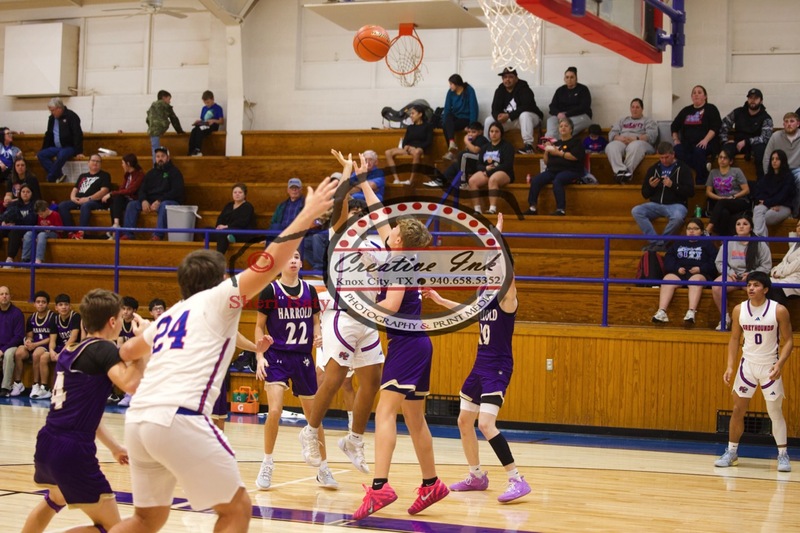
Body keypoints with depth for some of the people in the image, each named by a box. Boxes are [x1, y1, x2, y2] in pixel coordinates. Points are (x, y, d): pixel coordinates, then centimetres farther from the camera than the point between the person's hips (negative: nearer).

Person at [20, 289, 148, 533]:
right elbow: (130, 383, -27)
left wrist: (113, 446, 28)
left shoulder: (68, 351, 16)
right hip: (73, 451, -9)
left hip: (46, 443, 9)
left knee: (56, 499, 40)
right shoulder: (104, 349, -8)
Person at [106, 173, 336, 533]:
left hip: (137, 419, 7)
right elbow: (270, 263, -2)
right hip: (179, 419, -7)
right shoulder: (216, 299, 9)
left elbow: (128, 351, 46)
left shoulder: (168, 316, 27)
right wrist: (308, 213, 5)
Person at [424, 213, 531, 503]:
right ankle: (477, 476, 31)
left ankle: (517, 480, -19)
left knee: (485, 424, -21)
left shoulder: (506, 299, -13)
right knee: (464, 420, 16)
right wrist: (439, 299, 34)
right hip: (480, 365, 9)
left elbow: (506, 270, -33)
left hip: (498, 368, -9)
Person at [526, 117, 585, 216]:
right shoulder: (555, 143, 24)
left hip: (570, 171, -6)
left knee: (557, 181, -38)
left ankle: (561, 210, -44)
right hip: (553, 170, 6)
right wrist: (546, 151, 5)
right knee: (535, 180, -21)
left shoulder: (576, 142, 8)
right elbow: (546, 162, 24)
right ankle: (532, 208, -26)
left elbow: (575, 156, -10)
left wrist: (558, 153, -8)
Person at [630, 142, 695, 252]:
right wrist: (651, 186, -6)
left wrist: (673, 185, -18)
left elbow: (690, 192, -6)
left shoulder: (682, 168, 3)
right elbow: (645, 194, 16)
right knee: (636, 211, -24)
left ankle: (661, 242, -17)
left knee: (677, 217, -39)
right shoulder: (653, 169, 14)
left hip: (676, 204, -4)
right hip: (656, 205, 4)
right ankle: (657, 242, -25)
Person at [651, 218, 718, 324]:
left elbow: (714, 262, 5)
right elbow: (668, 258, 14)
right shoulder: (679, 243, 26)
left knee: (696, 280, -38)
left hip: (700, 274, -2)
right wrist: (676, 268, -5)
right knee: (668, 279, -30)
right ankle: (661, 312, -44)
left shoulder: (707, 244, 18)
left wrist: (701, 269, -11)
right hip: (679, 273, 3)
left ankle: (691, 312, -54)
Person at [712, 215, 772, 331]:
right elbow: (719, 262, 12)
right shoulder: (729, 243, 10)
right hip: (732, 276, 2)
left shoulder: (760, 244, 5)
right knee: (716, 286, -30)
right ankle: (724, 318, -14)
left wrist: (751, 274, -11)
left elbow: (766, 266, 2)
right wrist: (729, 272, -6)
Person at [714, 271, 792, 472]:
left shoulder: (779, 311, -11)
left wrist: (780, 363, -20)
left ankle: (783, 455, 10)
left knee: (775, 412, 1)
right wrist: (730, 366, -2)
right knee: (738, 409, 3)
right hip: (747, 365, 3)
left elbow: (788, 341, -6)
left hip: (770, 367, -3)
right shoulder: (739, 310, -3)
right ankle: (732, 452, 15)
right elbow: (734, 339, 7)